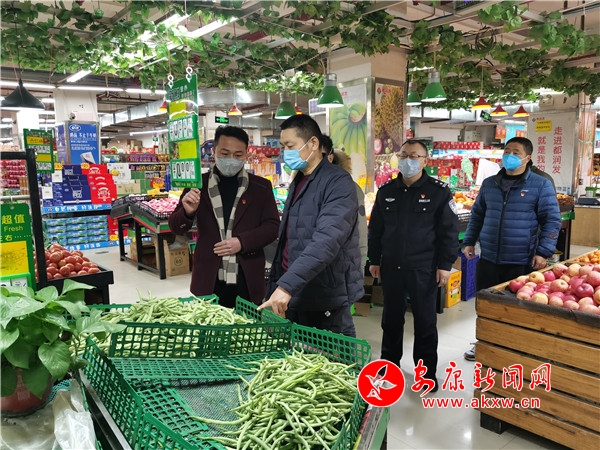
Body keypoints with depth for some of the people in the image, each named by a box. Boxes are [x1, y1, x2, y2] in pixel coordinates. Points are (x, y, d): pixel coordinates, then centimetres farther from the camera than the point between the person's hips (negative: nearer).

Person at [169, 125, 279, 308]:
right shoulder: (198, 185, 3)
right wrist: (188, 212, -18)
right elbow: (176, 227, 5)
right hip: (209, 280, 0)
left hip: (248, 281, 0)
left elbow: (273, 226, 2)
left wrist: (242, 242, -14)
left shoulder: (261, 186, 2)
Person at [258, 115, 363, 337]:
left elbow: (327, 241, -27)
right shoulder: (297, 182, 14)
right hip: (295, 296, 8)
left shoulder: (338, 182, -13)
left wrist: (286, 285, -32)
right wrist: (276, 286, 12)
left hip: (325, 300, -8)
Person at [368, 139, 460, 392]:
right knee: (391, 318, 16)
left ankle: (426, 371, 24)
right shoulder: (386, 191, 6)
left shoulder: (439, 191, -5)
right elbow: (375, 229, 11)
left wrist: (445, 265, -9)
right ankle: (389, 363, 34)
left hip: (424, 268, -3)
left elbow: (449, 231, -5)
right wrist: (374, 260, 9)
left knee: (425, 321, 9)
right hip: (391, 267, 4)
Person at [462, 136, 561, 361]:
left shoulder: (541, 185, -4)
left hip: (522, 261, -4)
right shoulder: (489, 184, 8)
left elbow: (551, 220, -4)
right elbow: (477, 214, 16)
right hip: (488, 259, 4)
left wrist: (544, 252, -12)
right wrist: (469, 241, 10)